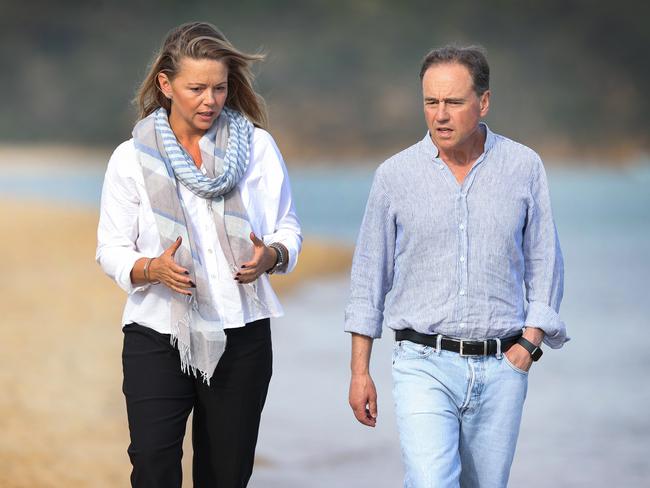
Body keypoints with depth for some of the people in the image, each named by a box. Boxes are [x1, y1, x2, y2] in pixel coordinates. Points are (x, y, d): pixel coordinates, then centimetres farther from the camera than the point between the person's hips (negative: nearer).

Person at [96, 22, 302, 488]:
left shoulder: (257, 146, 3)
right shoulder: (132, 158, 1)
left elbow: (289, 229, 7)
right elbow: (111, 250, 2)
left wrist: (270, 255, -16)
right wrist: (153, 269, -19)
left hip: (241, 338, 1)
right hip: (158, 333, -1)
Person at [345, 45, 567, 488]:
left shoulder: (524, 168, 2)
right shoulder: (395, 175, 1)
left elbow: (544, 264, 9)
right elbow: (369, 275, 8)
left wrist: (530, 342, -4)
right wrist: (360, 371, 6)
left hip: (500, 369, 1)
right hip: (424, 365, -1)